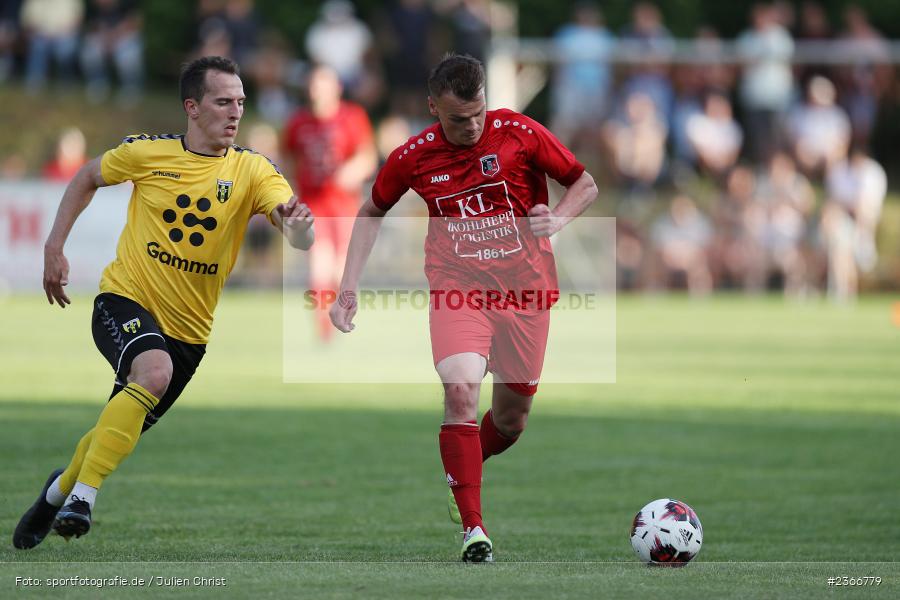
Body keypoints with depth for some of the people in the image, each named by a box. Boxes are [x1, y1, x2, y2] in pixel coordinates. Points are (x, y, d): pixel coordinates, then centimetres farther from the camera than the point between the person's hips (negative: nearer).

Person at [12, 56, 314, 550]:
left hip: (188, 328, 3)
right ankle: (81, 496, -28)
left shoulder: (251, 170, -7)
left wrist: (297, 224, -46)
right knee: (154, 371, -34)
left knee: (120, 430, 12)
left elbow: (295, 232, -22)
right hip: (125, 300, -3)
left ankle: (60, 488, 44)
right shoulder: (147, 153, -6)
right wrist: (54, 248, 8)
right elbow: (88, 178, 12)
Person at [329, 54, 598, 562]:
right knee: (461, 388, -26)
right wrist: (349, 286, 5)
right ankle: (473, 528, -24)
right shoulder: (414, 157, -4)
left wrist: (558, 219, -17)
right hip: (456, 288, -1)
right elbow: (372, 213, 14)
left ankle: (464, 473, 44)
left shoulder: (520, 134, -7)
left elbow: (585, 184, 4)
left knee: (512, 416, 9)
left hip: (524, 289, 1)